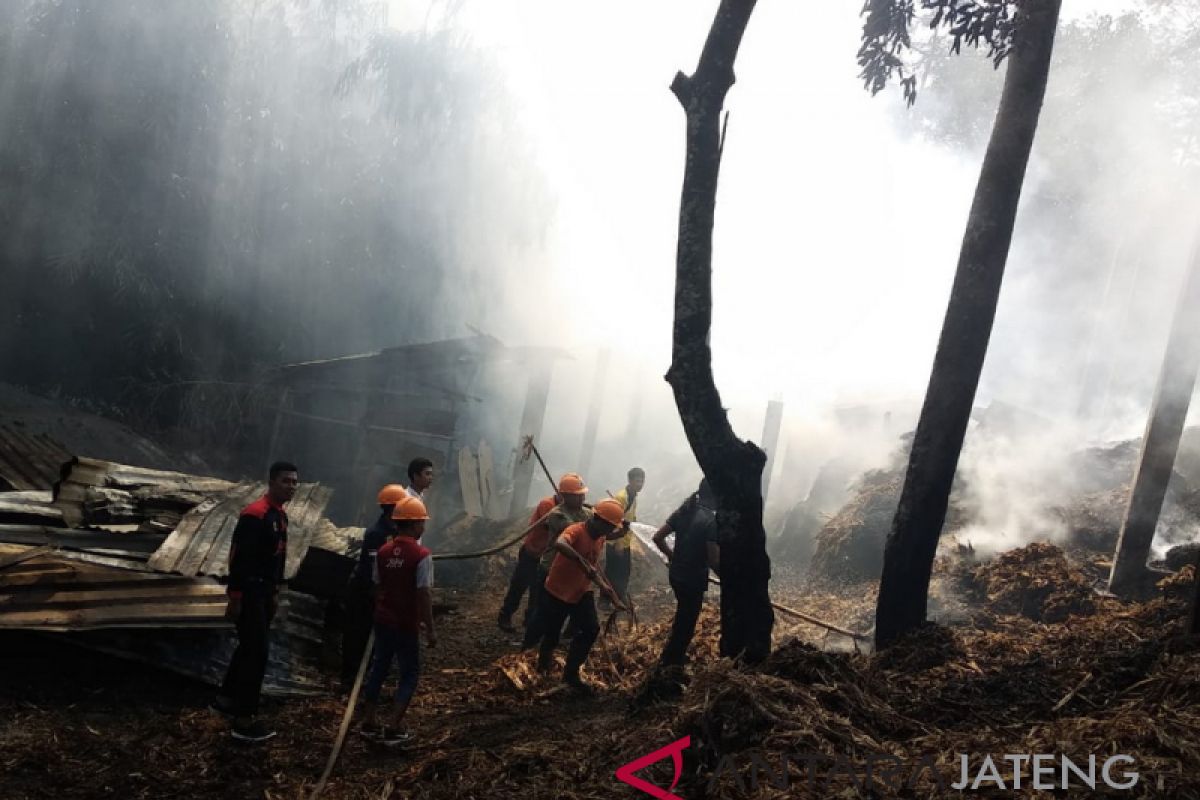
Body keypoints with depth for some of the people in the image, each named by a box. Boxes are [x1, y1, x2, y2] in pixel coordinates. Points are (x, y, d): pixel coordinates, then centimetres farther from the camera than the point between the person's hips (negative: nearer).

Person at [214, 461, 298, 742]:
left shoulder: (280, 515, 11)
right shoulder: (255, 514, -20)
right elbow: (238, 558, -23)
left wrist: (275, 592, 21)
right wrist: (235, 598, -23)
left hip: (264, 591, 10)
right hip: (249, 592, -10)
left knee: (250, 646, 20)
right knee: (257, 651, -7)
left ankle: (226, 698, 37)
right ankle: (244, 721, 0)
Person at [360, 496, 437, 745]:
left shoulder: (383, 551, 2)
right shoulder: (421, 555, -17)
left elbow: (379, 586, 10)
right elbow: (424, 595, -18)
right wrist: (430, 628, -12)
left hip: (383, 619, 6)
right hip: (406, 624, -6)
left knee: (379, 667, 19)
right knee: (410, 673, 7)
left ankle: (369, 722, 25)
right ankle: (393, 728, 1)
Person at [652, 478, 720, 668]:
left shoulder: (683, 511, 1)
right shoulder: (710, 521, -22)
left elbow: (658, 537, 6)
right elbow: (714, 560, -24)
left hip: (676, 574, 8)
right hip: (694, 579, -8)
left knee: (683, 618, 27)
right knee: (685, 624, 8)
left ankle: (676, 657, 40)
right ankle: (667, 664, 17)